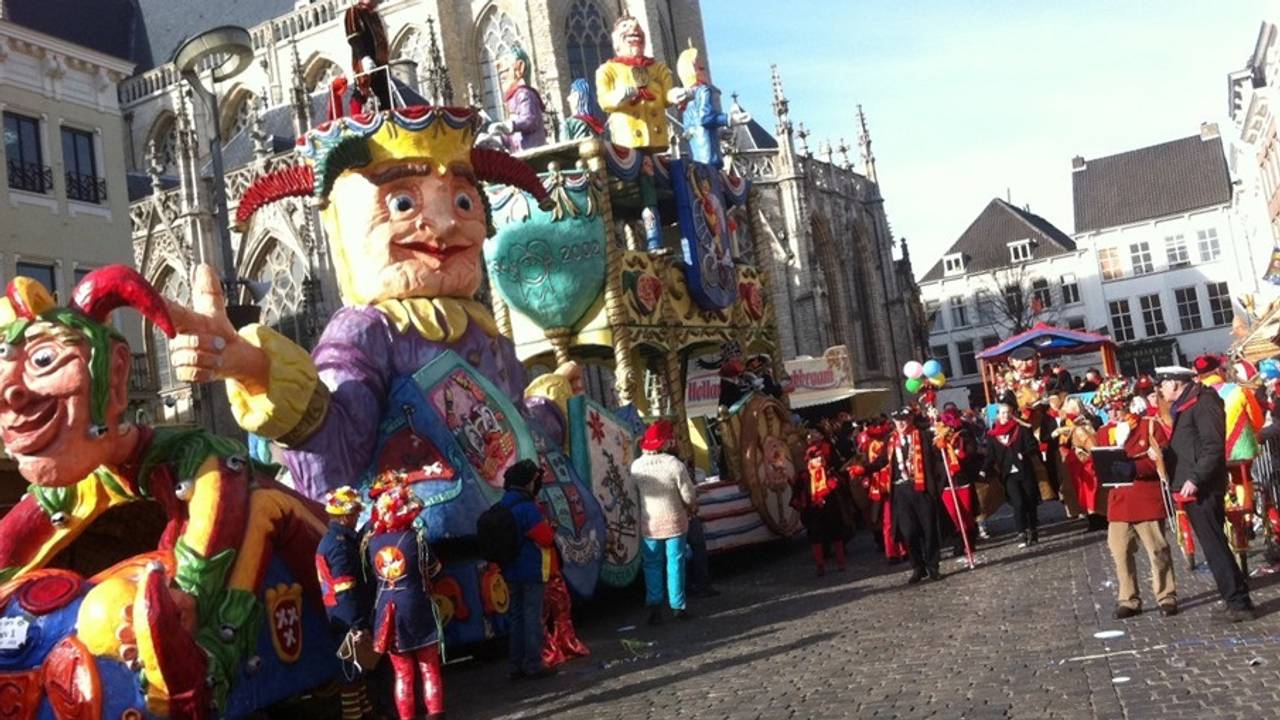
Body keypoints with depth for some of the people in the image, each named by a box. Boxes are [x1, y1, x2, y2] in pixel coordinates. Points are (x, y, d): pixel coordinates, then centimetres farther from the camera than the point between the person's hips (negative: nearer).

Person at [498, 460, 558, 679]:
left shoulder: (503, 507, 7)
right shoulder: (527, 508, -20)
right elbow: (546, 538, -20)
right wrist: (549, 527, 0)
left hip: (511, 571, 8)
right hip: (532, 572, -8)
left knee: (515, 617, 14)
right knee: (533, 618, 0)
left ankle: (517, 665, 20)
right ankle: (533, 665, 5)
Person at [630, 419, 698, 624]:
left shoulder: (636, 466, -9)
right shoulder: (675, 464, -18)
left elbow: (634, 493, 1)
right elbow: (689, 496, -12)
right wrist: (692, 508, 9)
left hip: (648, 523, 2)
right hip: (673, 521, -2)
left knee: (652, 565, 13)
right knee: (675, 564, 9)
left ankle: (654, 607, 13)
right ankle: (678, 607, 15)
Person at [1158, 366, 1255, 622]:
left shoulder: (1203, 403, -11)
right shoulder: (1184, 407, 18)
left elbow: (1213, 446, -19)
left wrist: (1195, 479, -24)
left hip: (1203, 488, -10)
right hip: (1193, 487, 10)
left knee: (1214, 545, -8)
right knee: (1213, 544, 12)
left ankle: (1238, 602, -4)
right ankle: (1237, 600, 18)